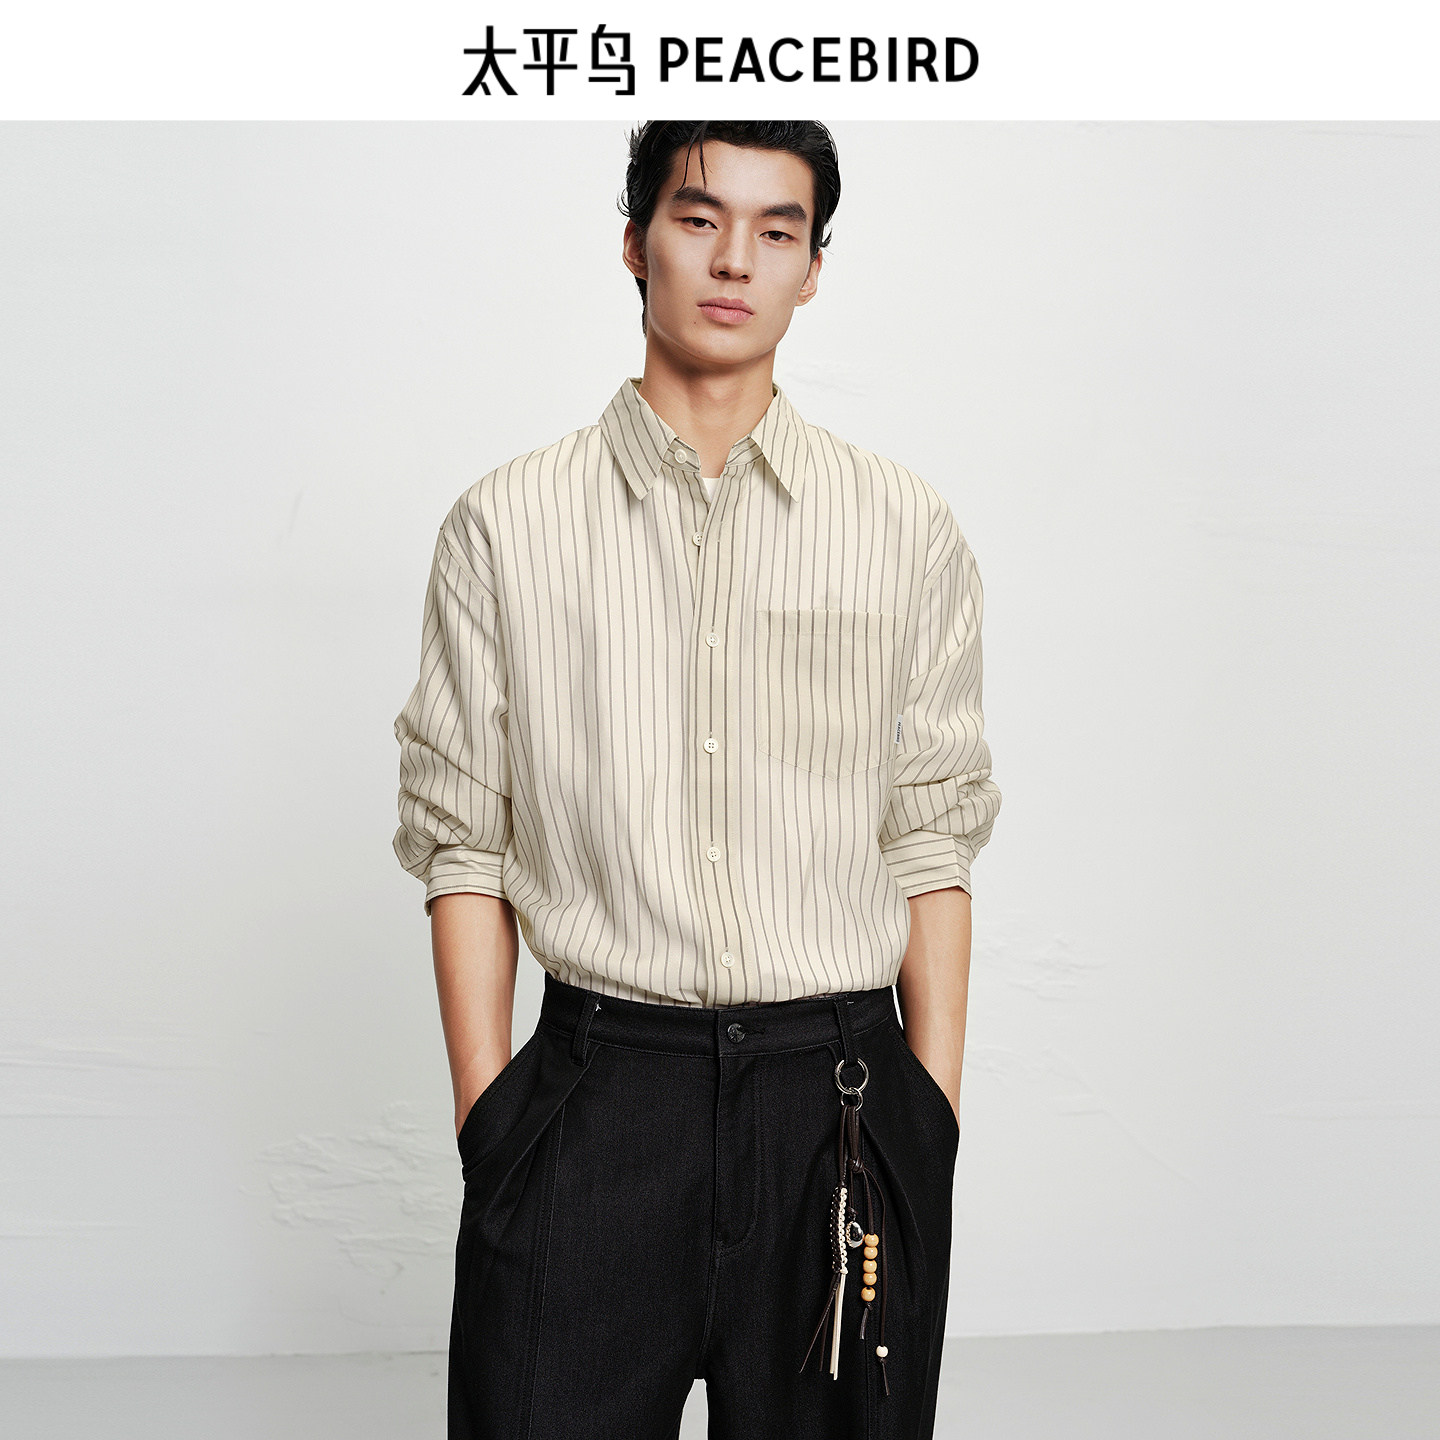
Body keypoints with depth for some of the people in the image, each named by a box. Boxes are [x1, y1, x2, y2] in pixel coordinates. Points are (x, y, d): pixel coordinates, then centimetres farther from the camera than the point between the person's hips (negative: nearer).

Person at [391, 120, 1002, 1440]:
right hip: (594, 1095, -1)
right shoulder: (505, 528, 3)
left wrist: (935, 1112, 2)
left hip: (843, 1098, 1)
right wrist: (487, 1120, -2)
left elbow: (931, 840, 6)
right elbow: (463, 843, 2)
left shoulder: (907, 529, 6)